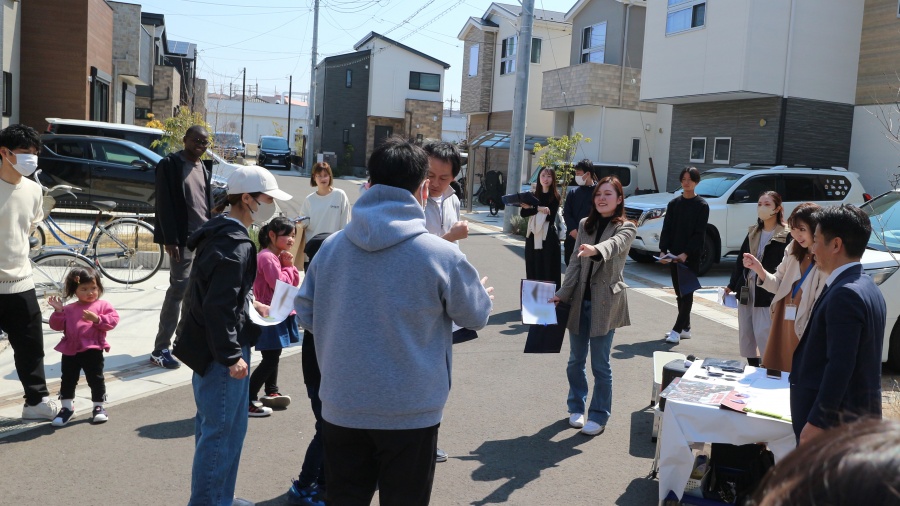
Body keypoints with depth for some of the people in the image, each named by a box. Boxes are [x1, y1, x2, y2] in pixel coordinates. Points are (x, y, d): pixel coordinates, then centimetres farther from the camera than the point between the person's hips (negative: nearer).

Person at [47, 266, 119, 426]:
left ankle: (99, 406, 16)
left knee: (96, 379, 4)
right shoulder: (69, 309, 10)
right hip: (70, 351, 3)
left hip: (92, 350, -3)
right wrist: (58, 311, -9)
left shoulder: (103, 305, 1)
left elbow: (113, 320, -10)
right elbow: (57, 325, 5)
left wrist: (97, 319, -23)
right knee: (68, 379, 10)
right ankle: (67, 407, 23)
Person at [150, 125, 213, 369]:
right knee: (178, 290, -9)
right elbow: (165, 204, -12)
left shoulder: (204, 167, 16)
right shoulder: (170, 164, -6)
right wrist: (170, 240, -17)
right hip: (183, 239, -7)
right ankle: (160, 349, -4)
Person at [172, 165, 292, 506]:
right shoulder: (234, 246, -21)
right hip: (221, 351, -11)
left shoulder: (219, 234, 10)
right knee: (222, 430, 0)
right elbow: (219, 307, -25)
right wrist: (232, 357, -22)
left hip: (210, 347, 11)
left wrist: (250, 304, 16)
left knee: (213, 426, 20)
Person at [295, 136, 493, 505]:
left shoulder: (330, 246, -3)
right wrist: (484, 295, 24)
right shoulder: (442, 255, -15)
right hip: (410, 414, -3)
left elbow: (306, 315, 8)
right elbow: (476, 316, 0)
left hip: (341, 408, 4)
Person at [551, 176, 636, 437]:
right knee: (576, 360, 12)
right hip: (580, 299, 4)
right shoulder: (585, 224, 8)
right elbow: (575, 263, 6)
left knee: (600, 364, 1)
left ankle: (599, 416, 13)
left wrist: (595, 249, -51)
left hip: (605, 302, -4)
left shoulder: (626, 228, -6)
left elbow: (613, 245, -29)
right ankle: (576, 407, 28)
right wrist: (562, 294, -3)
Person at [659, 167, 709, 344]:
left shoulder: (702, 205, -3)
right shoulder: (674, 203, 10)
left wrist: (686, 253, -18)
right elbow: (666, 229, 7)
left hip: (691, 256, -5)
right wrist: (663, 250, -7)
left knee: (687, 293, -4)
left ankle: (677, 330, -5)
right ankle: (685, 329, 19)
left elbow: (699, 233, -9)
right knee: (679, 293, 10)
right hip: (674, 255, 5)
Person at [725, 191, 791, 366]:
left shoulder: (786, 235, -7)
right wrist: (732, 285, 15)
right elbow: (740, 260, 16)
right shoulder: (753, 232, 14)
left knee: (764, 336, -8)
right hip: (746, 290, 7)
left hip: (768, 293, -7)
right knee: (745, 335, 12)